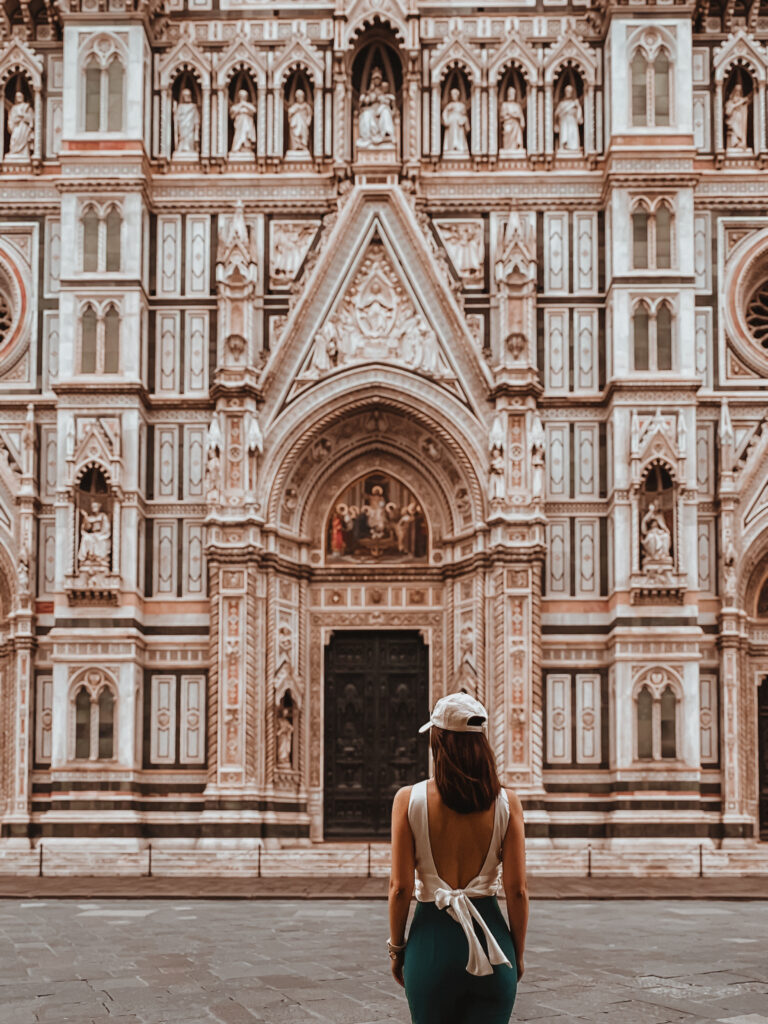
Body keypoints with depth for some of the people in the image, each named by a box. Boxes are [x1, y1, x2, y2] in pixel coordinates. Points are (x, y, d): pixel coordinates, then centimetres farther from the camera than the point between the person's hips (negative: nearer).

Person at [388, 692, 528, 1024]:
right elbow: (517, 890, -3)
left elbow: (400, 887, -6)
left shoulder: (408, 799, -6)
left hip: (432, 937, -1)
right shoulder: (506, 802, -4)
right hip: (490, 936, 1)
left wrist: (396, 948, 7)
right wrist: (518, 954, 10)